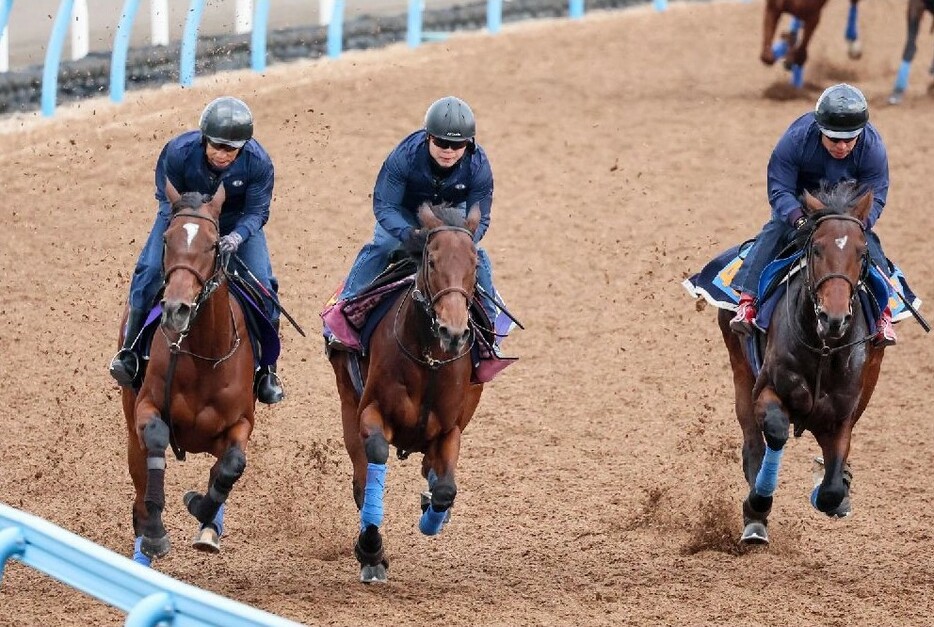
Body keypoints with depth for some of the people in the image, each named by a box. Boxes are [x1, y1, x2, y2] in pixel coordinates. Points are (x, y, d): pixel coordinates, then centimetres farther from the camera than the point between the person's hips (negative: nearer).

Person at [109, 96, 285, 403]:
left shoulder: (258, 163, -28)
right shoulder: (178, 152, -29)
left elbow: (256, 212, -19)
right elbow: (168, 202, -17)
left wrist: (238, 237, -41)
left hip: (237, 224, 0)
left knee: (262, 284, -14)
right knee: (149, 272, -21)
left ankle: (266, 367, 3)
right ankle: (131, 350, -4)